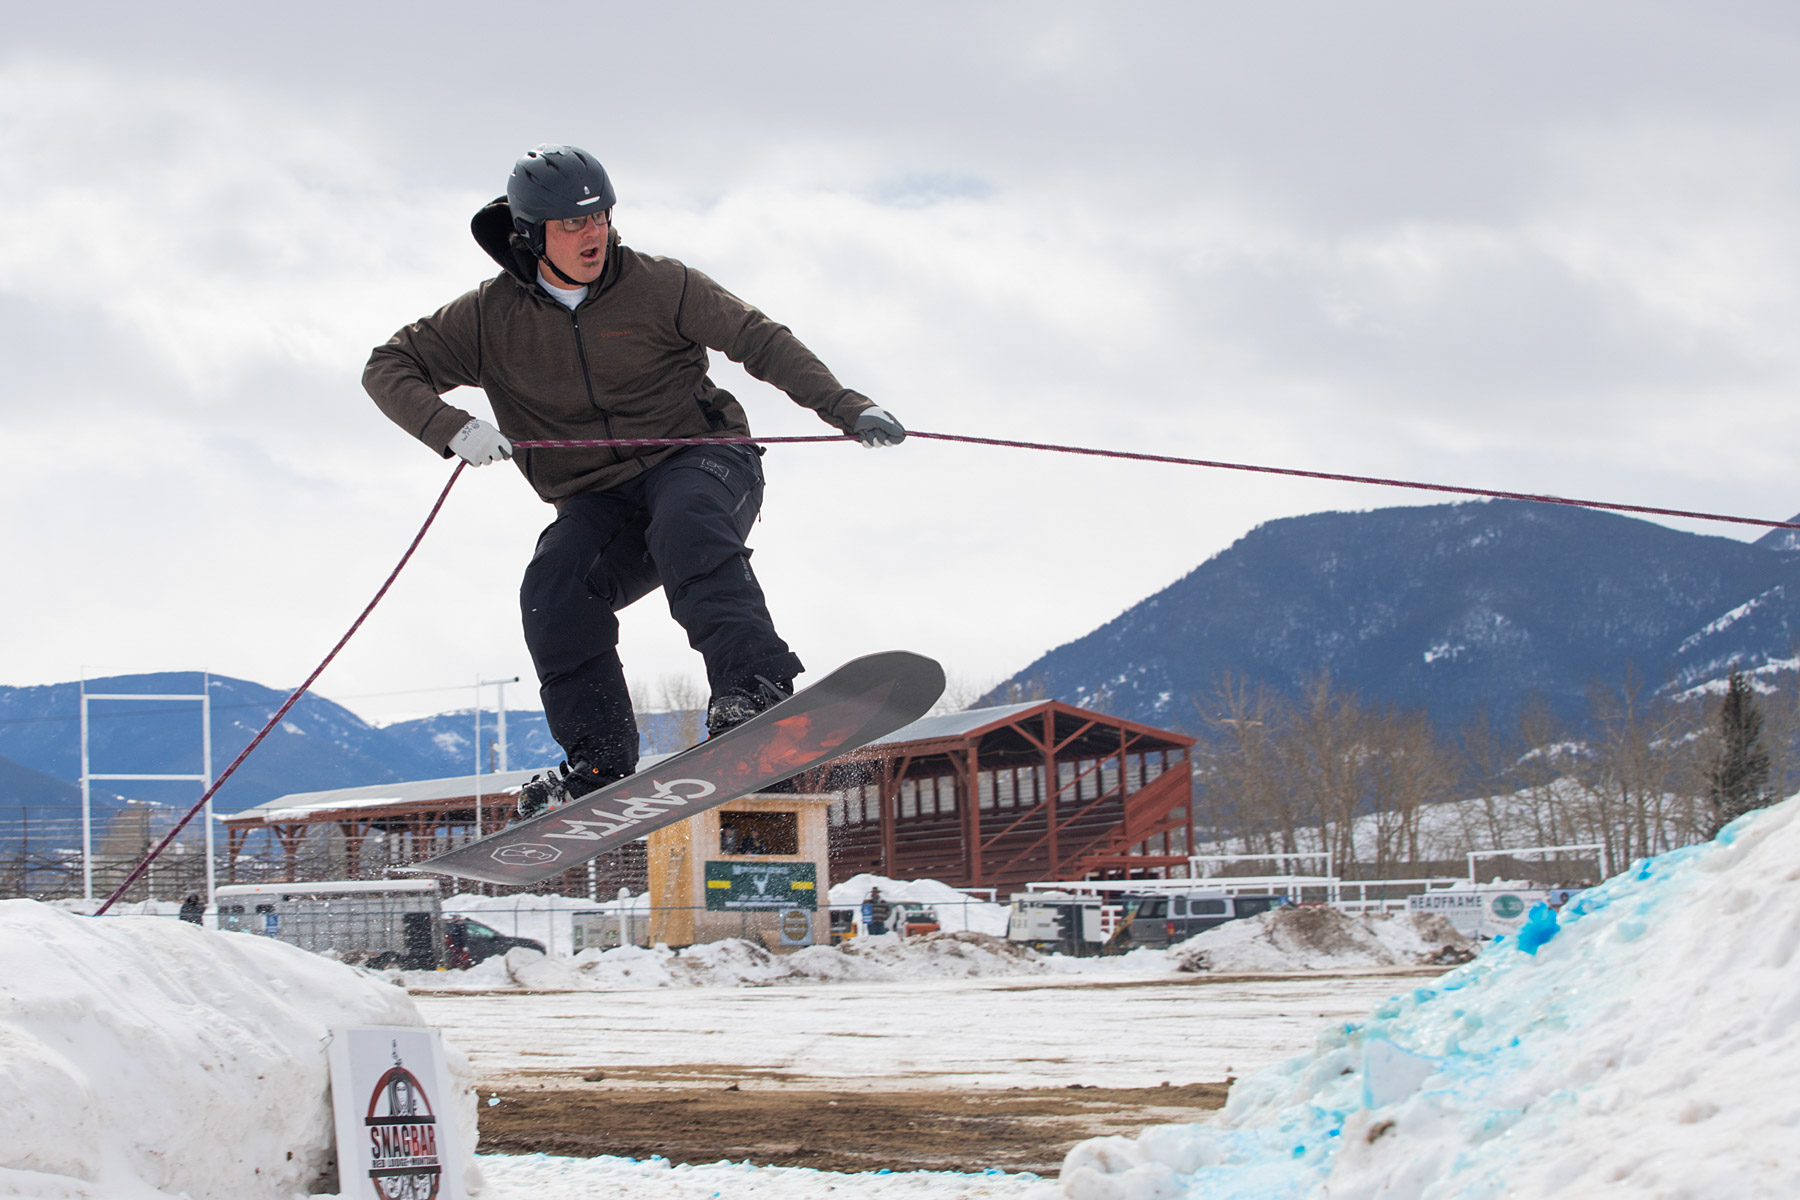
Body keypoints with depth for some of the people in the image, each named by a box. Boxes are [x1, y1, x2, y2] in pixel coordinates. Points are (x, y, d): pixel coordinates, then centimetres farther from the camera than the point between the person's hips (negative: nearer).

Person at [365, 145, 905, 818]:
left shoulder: (656, 286, -4)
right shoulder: (492, 316, -1)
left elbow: (759, 340, -1)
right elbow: (389, 368, 1)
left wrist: (847, 409, -10)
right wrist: (451, 429, -19)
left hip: (700, 463, -2)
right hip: (596, 502, 2)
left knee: (685, 524, -37)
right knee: (554, 592, -26)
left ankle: (753, 688, -48)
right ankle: (600, 763, -21)